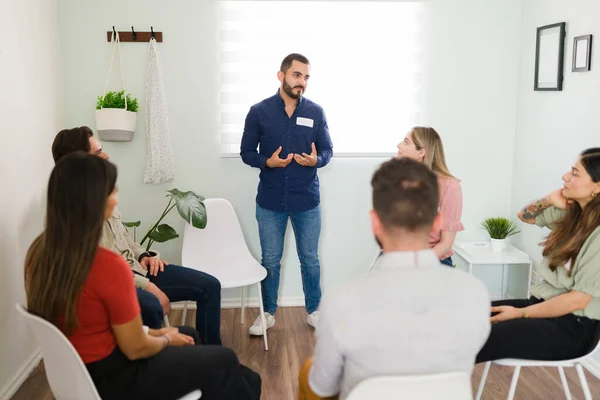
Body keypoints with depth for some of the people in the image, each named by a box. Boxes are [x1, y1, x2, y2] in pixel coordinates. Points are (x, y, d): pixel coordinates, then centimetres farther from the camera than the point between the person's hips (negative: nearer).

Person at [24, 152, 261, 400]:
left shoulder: (39, 252, -6)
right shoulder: (108, 266, -32)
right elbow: (136, 349, -21)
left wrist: (152, 332, 9)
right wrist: (167, 339, 1)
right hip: (111, 378, -8)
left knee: (189, 335, 25)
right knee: (226, 361, 8)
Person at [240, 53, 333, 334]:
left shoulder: (316, 112, -1)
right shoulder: (259, 112, -4)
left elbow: (327, 149, 5)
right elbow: (246, 152, 1)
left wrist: (316, 160, -18)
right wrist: (267, 161, -19)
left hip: (307, 201, 1)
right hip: (270, 201, 0)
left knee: (310, 259, 13)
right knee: (270, 260, 11)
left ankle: (314, 310, 30)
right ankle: (268, 313, 28)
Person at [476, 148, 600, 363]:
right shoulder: (570, 213, 5)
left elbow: (578, 299, -18)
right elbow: (525, 215, 19)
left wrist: (521, 314, -14)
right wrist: (548, 200, -2)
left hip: (572, 326, -8)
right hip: (543, 303, 8)